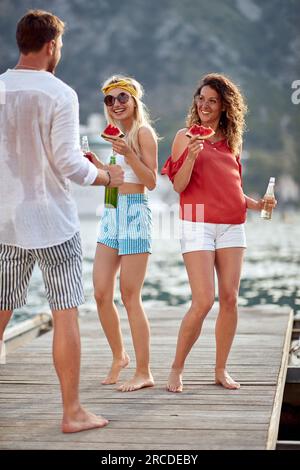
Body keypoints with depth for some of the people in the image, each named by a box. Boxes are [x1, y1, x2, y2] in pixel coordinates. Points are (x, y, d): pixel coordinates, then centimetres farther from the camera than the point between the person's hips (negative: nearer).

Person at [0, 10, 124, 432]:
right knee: (65, 315, 3)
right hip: (53, 222, -5)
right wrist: (107, 176, 3)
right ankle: (72, 412, 8)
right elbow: (68, 161, -14)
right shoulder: (60, 94, -11)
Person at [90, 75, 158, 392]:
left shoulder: (143, 132, -6)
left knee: (129, 296, -7)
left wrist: (128, 154, -21)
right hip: (111, 213, 8)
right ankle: (118, 356, 23)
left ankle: (144, 372, 1)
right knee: (101, 293, 5)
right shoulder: (116, 134, 17)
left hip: (135, 213, -8)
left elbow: (151, 181, -12)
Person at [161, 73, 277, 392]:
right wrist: (192, 155, -18)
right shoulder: (185, 136, 3)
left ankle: (221, 370, 13)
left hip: (232, 226, 5)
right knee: (203, 301, -12)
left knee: (230, 299, 2)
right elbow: (178, 186, -3)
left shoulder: (231, 142, 16)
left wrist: (255, 204, 6)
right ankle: (177, 368, 4)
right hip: (198, 224, -5)